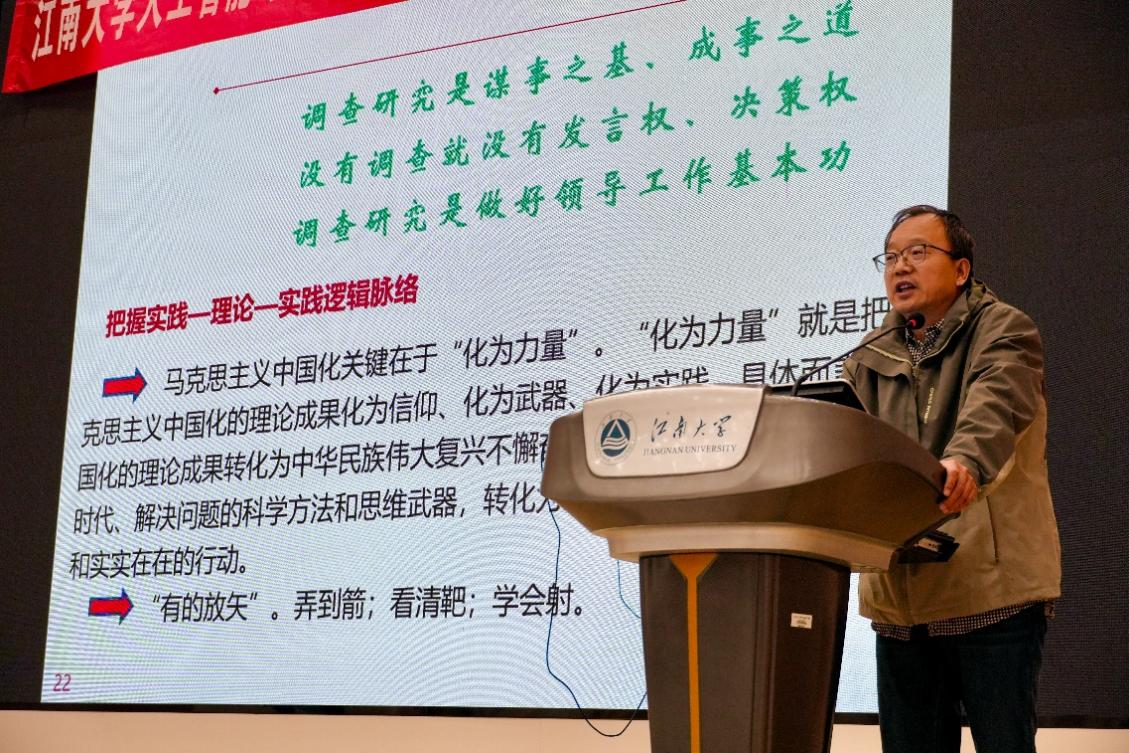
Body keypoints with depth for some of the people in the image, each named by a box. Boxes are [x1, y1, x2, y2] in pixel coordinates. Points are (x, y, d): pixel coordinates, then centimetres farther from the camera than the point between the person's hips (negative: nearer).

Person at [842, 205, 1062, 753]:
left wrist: (965, 462, -43)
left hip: (993, 587, -5)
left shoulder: (1003, 330, 0)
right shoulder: (871, 360, 16)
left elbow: (995, 405, -22)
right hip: (900, 594, 5)